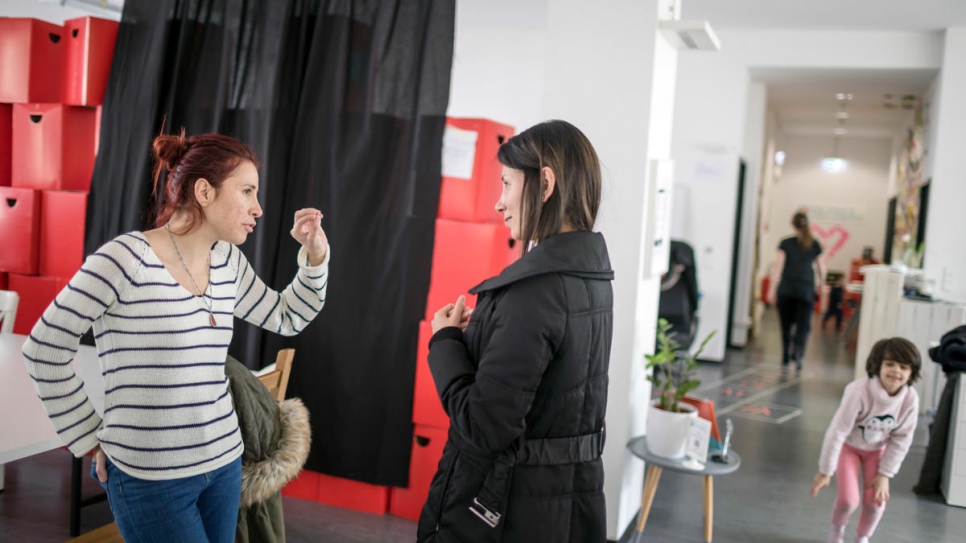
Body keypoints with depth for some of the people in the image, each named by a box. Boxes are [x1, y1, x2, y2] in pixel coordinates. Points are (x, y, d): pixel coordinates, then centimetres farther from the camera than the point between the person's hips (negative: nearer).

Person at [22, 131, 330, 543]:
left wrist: (315, 255, 2)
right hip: (150, 478, -6)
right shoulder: (127, 258, -16)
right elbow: (44, 351, -9)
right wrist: (91, 440, -4)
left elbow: (286, 319, 16)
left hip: (224, 462, 6)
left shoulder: (228, 262, 4)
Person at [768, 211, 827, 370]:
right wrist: (821, 283, 24)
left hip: (786, 289, 0)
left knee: (786, 325, 9)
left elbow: (778, 267, -6)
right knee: (803, 325, 3)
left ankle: (785, 361, 13)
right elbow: (822, 268, 6)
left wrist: (772, 289, -4)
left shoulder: (785, 243, -3)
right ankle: (797, 351, -22)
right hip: (806, 290, 0)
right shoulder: (815, 245, 3)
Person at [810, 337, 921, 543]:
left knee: (875, 501, -4)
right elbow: (837, 431, -28)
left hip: (877, 450, 3)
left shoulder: (910, 399, -23)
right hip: (848, 446, -3)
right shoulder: (859, 391, -35)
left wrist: (885, 474, -11)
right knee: (848, 499, -12)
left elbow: (901, 440, -10)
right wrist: (825, 471, -22)